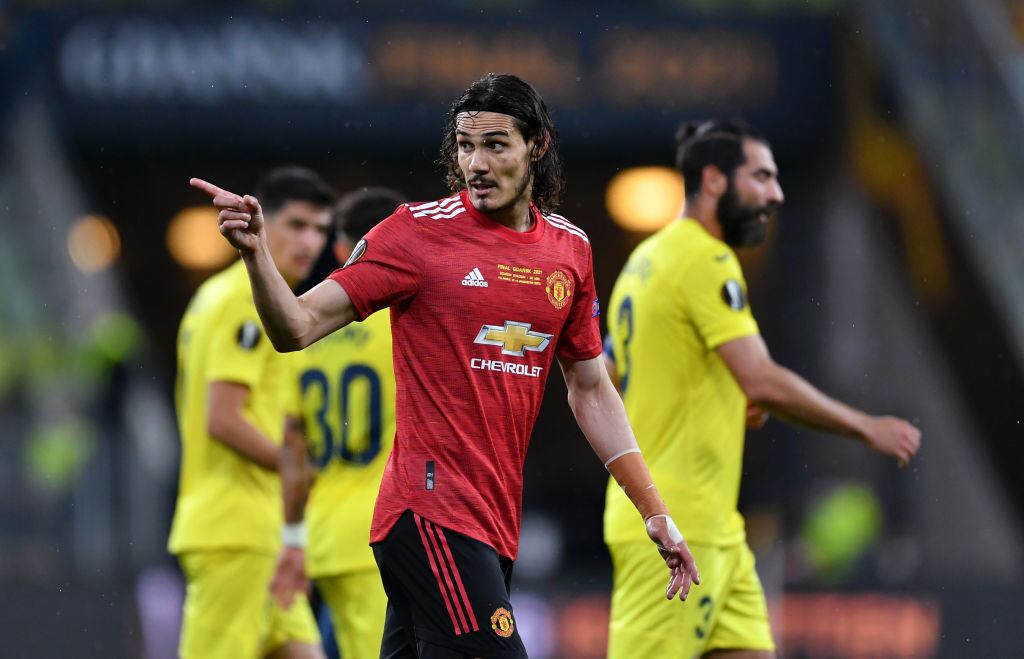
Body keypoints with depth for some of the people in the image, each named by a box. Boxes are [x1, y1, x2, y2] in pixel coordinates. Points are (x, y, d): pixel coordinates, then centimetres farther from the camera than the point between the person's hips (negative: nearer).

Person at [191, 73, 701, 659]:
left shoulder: (570, 248, 11)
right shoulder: (420, 232, -5)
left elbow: (591, 391, 21)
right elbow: (297, 328, -8)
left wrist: (654, 513, 19)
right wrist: (256, 252, -27)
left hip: (497, 522, 6)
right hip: (432, 512, -6)